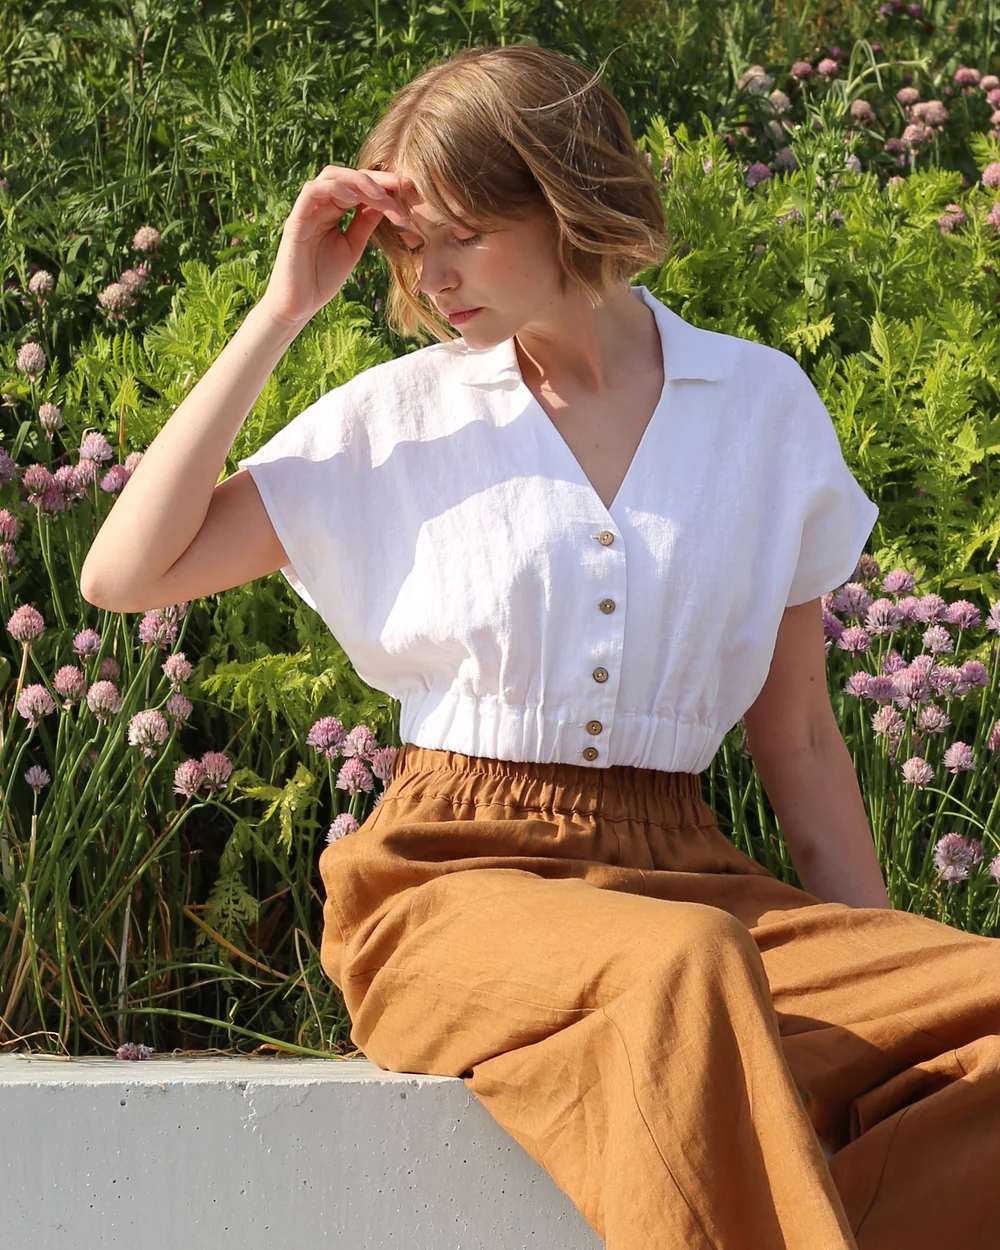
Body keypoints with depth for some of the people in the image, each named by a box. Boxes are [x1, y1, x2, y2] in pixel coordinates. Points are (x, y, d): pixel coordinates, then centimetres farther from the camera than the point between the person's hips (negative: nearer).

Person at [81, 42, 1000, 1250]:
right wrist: (281, 312, 1)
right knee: (686, 969, -39)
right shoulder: (399, 417, 8)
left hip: (683, 870, 3)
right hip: (459, 880, -3)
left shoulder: (765, 405, 11)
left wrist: (885, 961, 5)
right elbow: (124, 574, 0)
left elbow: (795, 736, 16)